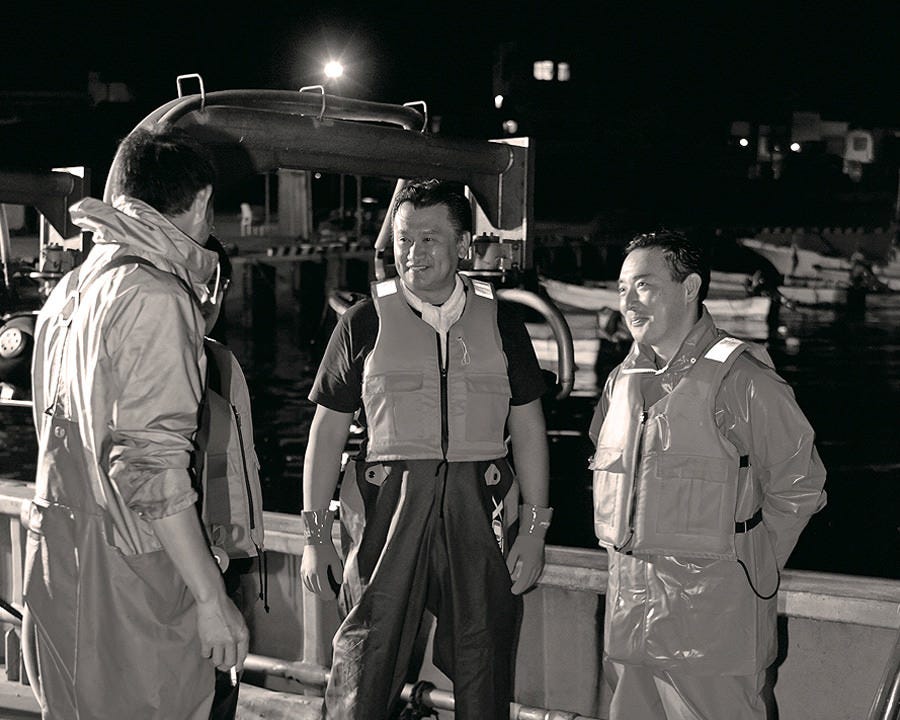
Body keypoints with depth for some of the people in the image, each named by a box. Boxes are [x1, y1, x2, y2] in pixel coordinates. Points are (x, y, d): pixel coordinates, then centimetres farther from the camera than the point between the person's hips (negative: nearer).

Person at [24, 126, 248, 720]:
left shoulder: (74, 286, 13)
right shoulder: (156, 298, -15)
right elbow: (151, 464, -22)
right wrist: (212, 599, -20)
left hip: (57, 549, 9)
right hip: (127, 568, -9)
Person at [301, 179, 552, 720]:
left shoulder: (500, 324, 8)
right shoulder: (366, 323, 3)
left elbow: (528, 429, 11)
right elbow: (328, 431, 6)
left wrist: (535, 528, 4)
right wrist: (316, 532, 1)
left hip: (480, 511, 2)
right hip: (388, 509, -1)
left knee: (485, 675, 6)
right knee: (364, 673, -5)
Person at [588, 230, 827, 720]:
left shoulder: (741, 379, -11)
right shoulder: (623, 379, 11)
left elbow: (799, 487, -6)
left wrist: (750, 565, -2)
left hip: (711, 611, -7)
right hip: (628, 610, 7)